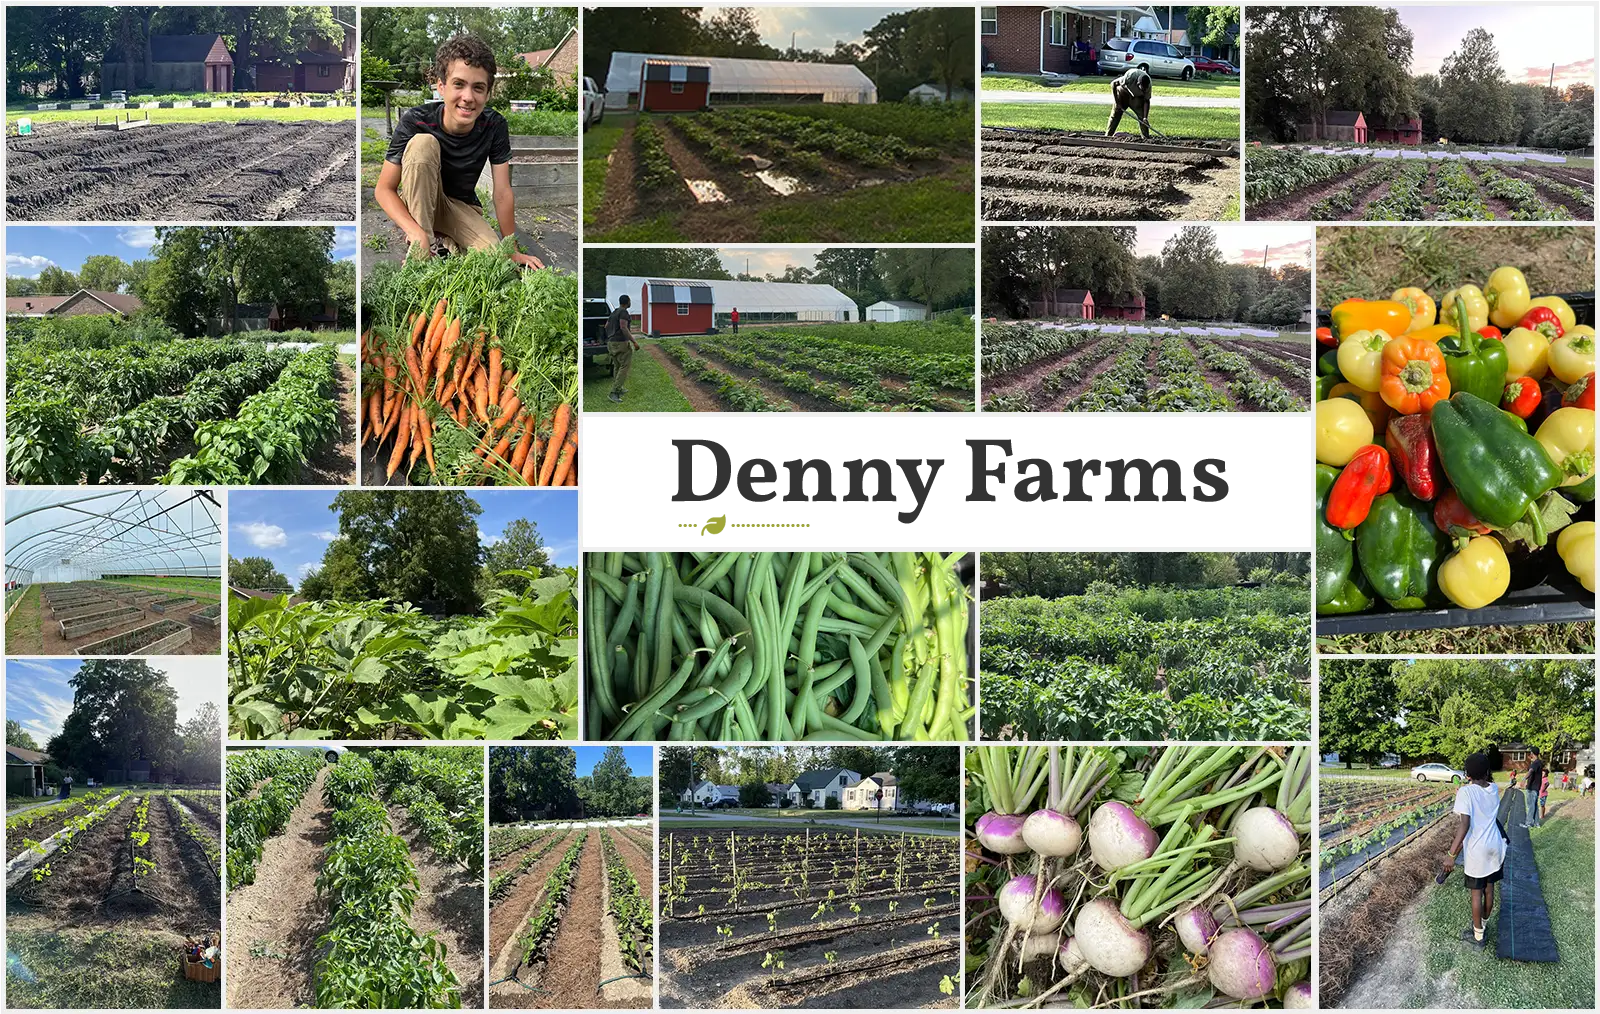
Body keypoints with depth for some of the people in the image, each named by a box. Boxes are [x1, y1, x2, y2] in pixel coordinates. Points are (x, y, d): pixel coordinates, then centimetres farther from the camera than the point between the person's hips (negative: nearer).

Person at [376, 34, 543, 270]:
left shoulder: (494, 126, -18)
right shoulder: (415, 121, -25)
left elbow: (502, 192, -13)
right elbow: (384, 189, -20)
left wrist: (512, 250, -12)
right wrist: (415, 231, -37)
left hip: (462, 207, 2)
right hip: (416, 204, -2)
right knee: (423, 143, -30)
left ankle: (444, 242, 5)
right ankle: (420, 249, -23)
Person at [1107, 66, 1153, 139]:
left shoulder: (1148, 85, -28)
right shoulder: (1129, 77, -37)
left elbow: (1146, 101, -19)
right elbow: (1113, 83, -26)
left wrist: (1145, 117, -28)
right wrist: (1116, 102, -23)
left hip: (1137, 97, 1)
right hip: (1123, 92, -1)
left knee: (1142, 116, -11)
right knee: (1115, 114, -4)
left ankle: (1147, 138, -6)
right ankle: (1107, 136, 4)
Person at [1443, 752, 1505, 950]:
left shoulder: (1465, 792, -19)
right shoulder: (1494, 789, -1)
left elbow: (1465, 824, -26)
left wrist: (1452, 854, -25)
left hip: (1476, 849, -5)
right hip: (1495, 845, 5)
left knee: (1476, 891, 7)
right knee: (1489, 888, 19)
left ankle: (1477, 936, 17)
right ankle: (1483, 924, 37)